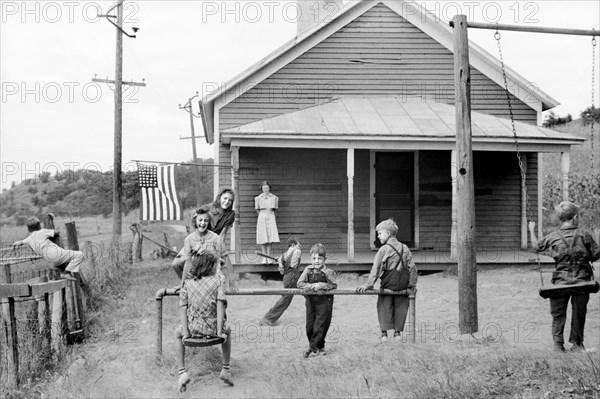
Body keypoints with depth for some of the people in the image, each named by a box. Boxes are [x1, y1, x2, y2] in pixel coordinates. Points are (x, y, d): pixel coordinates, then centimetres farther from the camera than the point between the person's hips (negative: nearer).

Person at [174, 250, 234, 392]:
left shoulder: (187, 283, 4)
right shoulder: (218, 279, -1)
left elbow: (183, 308, -3)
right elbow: (220, 305, -11)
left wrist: (185, 332, -3)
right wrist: (219, 331, -11)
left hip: (194, 328, 0)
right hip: (213, 328, 0)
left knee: (177, 334, 35)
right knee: (227, 331, 37)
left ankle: (181, 372, 21)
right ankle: (226, 370, 34)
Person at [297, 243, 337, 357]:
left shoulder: (328, 272, -9)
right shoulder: (308, 270, 0)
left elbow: (334, 285, -10)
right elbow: (300, 283, -5)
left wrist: (321, 285, -21)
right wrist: (313, 286, -18)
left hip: (324, 302, -4)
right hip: (311, 301, 4)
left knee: (320, 325, -4)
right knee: (310, 326, 6)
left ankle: (313, 348, 3)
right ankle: (319, 347, 22)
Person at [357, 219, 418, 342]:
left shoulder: (384, 249, -7)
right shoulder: (405, 248, 8)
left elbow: (376, 268, -11)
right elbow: (412, 267, 6)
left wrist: (368, 285, -11)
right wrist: (412, 285, 11)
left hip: (388, 282, -4)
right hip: (403, 283, 4)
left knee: (384, 306, 6)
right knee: (400, 306, 14)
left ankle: (384, 332, 3)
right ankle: (397, 331, 17)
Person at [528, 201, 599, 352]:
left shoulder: (552, 237, -1)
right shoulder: (585, 235, -5)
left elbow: (535, 246, 14)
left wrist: (532, 230, 29)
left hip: (561, 280, 0)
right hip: (582, 280, 0)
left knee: (558, 313, 11)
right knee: (579, 312, 13)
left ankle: (558, 343, 8)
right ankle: (577, 343, 20)